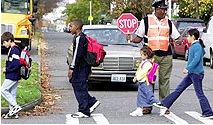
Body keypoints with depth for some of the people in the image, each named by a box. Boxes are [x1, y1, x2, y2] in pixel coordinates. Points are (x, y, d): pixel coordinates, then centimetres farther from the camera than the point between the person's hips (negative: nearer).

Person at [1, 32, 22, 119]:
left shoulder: (14, 50, -17)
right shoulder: (12, 49, 15)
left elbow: (16, 65, -24)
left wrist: (6, 69, -13)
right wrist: (7, 69, 11)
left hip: (12, 76, -10)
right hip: (15, 76, 10)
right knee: (12, 93, 11)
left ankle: (15, 106, -8)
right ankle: (13, 113, 13)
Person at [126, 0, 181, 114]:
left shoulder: (168, 22, 13)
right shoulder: (146, 20, 5)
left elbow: (177, 37, 15)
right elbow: (139, 38, 8)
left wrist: (179, 41, -8)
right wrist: (131, 39, -13)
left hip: (166, 56, 2)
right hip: (150, 55, -2)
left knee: (164, 80, 1)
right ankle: (148, 106, 4)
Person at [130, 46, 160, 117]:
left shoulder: (147, 63, -16)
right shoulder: (143, 62, 16)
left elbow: (144, 72, -21)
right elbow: (139, 71, 20)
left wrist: (137, 78, -14)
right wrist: (136, 76, 6)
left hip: (146, 83, -10)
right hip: (141, 83, 10)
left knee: (150, 97, -9)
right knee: (140, 97, 12)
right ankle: (139, 110, 16)